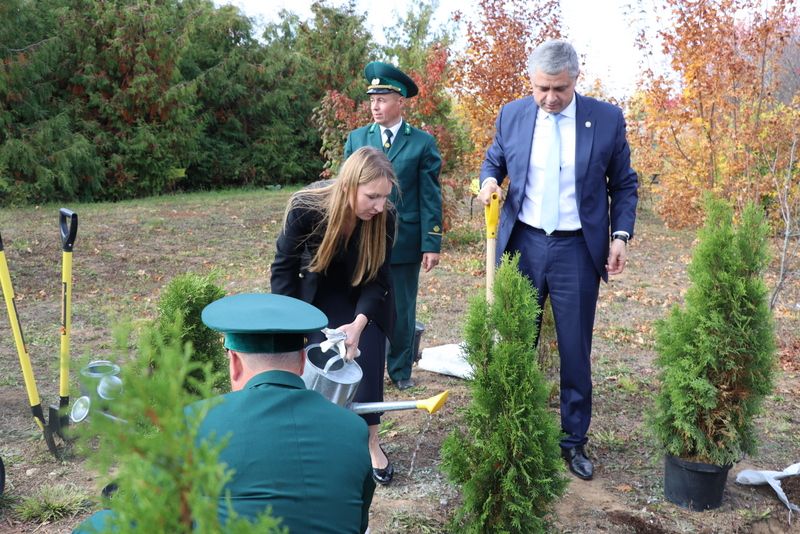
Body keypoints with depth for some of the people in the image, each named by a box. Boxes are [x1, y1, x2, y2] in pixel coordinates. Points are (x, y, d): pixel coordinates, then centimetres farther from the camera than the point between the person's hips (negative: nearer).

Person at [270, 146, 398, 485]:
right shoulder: (305, 210, -30)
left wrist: (359, 323, -32)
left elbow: (379, 278, -17)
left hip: (365, 301, 1)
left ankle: (371, 442, 11)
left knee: (367, 361, -9)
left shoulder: (384, 217, -25)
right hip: (318, 299, -1)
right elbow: (284, 268, -17)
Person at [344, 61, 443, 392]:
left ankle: (401, 371, 25)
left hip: (404, 241, -1)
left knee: (402, 311, 9)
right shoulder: (356, 139, 6)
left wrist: (432, 244, -7)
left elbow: (430, 197, -2)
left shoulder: (423, 143, 0)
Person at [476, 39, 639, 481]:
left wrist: (621, 235, -6)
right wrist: (489, 180, -8)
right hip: (524, 245, 2)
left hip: (577, 249, -1)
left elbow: (624, 184, 5)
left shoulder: (607, 119, -3)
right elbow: (493, 161, 14)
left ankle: (575, 441, 22)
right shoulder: (511, 115, 0)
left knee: (575, 352, 6)